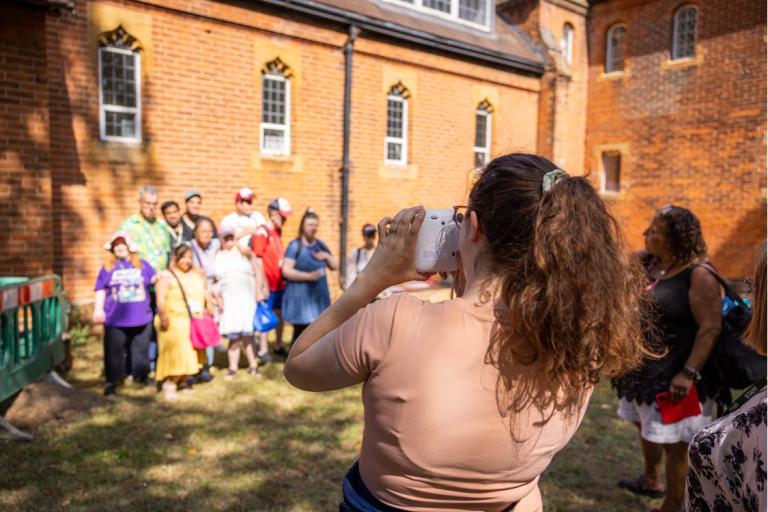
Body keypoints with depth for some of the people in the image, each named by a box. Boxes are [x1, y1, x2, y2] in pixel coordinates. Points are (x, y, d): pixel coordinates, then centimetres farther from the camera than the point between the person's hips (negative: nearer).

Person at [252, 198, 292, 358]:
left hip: (279, 282, 8)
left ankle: (278, 346, 28)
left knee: (280, 314, 15)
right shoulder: (262, 232, -13)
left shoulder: (278, 231, 11)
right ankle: (262, 350, 9)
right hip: (268, 284, -8)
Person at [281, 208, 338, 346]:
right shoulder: (295, 245, -7)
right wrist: (308, 276, -21)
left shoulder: (320, 245, 13)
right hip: (300, 296, -6)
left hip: (319, 296, 6)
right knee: (301, 332, -4)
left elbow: (335, 266, 18)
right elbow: (286, 270, -15)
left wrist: (327, 256, -2)